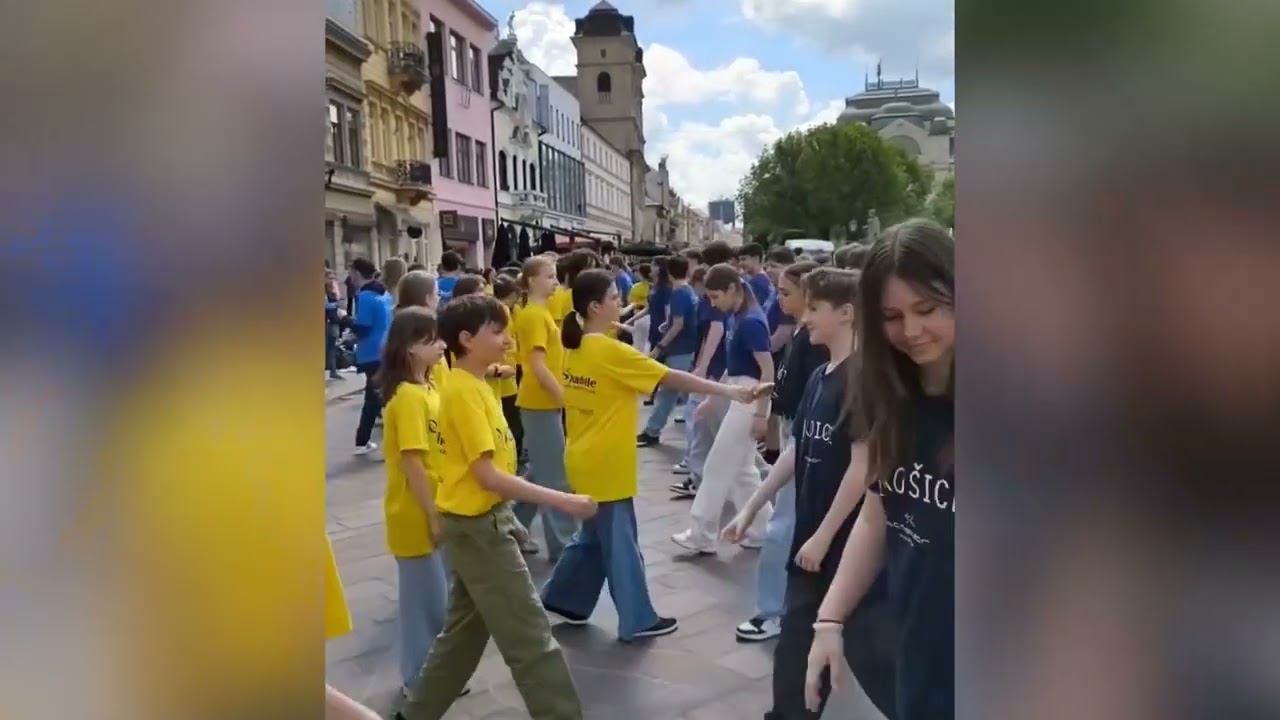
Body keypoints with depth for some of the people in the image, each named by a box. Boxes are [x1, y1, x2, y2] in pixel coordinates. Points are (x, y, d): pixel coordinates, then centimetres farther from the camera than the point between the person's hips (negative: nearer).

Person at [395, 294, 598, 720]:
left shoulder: (473, 384, 9)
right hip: (478, 526, -10)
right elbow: (487, 476, -24)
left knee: (466, 631, 21)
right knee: (530, 636, -2)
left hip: (480, 523, 10)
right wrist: (562, 501, -25)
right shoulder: (464, 390, -20)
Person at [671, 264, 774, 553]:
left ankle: (702, 536, 8)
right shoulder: (739, 319, 10)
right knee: (742, 469, 15)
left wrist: (761, 413, -21)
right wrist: (711, 398, 19)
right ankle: (760, 531, 24)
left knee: (718, 467, -2)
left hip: (749, 401, -10)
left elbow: (767, 369, -21)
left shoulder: (751, 322, -19)